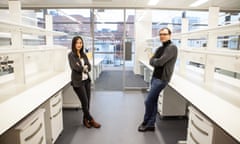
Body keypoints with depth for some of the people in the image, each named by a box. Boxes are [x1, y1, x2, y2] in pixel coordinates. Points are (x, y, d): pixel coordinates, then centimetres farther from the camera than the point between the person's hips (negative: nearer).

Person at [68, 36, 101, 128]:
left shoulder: (83, 55, 10)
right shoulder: (71, 55, -6)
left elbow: (89, 67, 2)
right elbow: (75, 68, -17)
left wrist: (82, 67, -14)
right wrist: (84, 67, -4)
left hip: (86, 80, 6)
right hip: (78, 82, -5)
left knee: (87, 102, 10)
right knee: (85, 102, 1)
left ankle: (85, 119, 28)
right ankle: (91, 120, 17)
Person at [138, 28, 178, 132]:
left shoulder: (172, 48, -12)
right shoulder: (160, 48, 15)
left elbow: (160, 62, -20)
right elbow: (151, 62, 6)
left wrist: (154, 60, -1)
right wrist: (156, 61, -12)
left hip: (161, 79, -8)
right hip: (155, 77, 8)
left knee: (148, 101, -3)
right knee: (153, 101, 12)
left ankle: (146, 122, 17)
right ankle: (151, 124, 22)